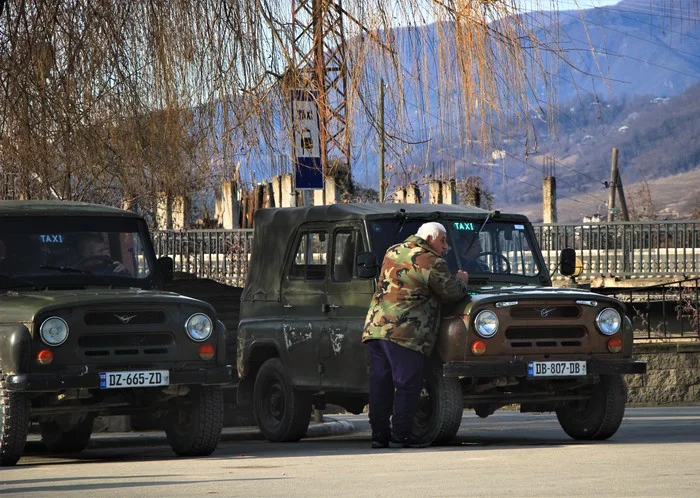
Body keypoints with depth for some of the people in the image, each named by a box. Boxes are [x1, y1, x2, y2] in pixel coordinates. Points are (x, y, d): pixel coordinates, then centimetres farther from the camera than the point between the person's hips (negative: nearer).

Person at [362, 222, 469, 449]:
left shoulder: (392, 252, 17)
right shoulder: (431, 263, -6)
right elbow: (453, 293, -3)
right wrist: (462, 280, 19)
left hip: (374, 327, 8)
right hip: (404, 332, -8)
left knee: (380, 383, 9)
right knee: (407, 384, -1)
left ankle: (379, 434, 10)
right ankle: (400, 435, -2)